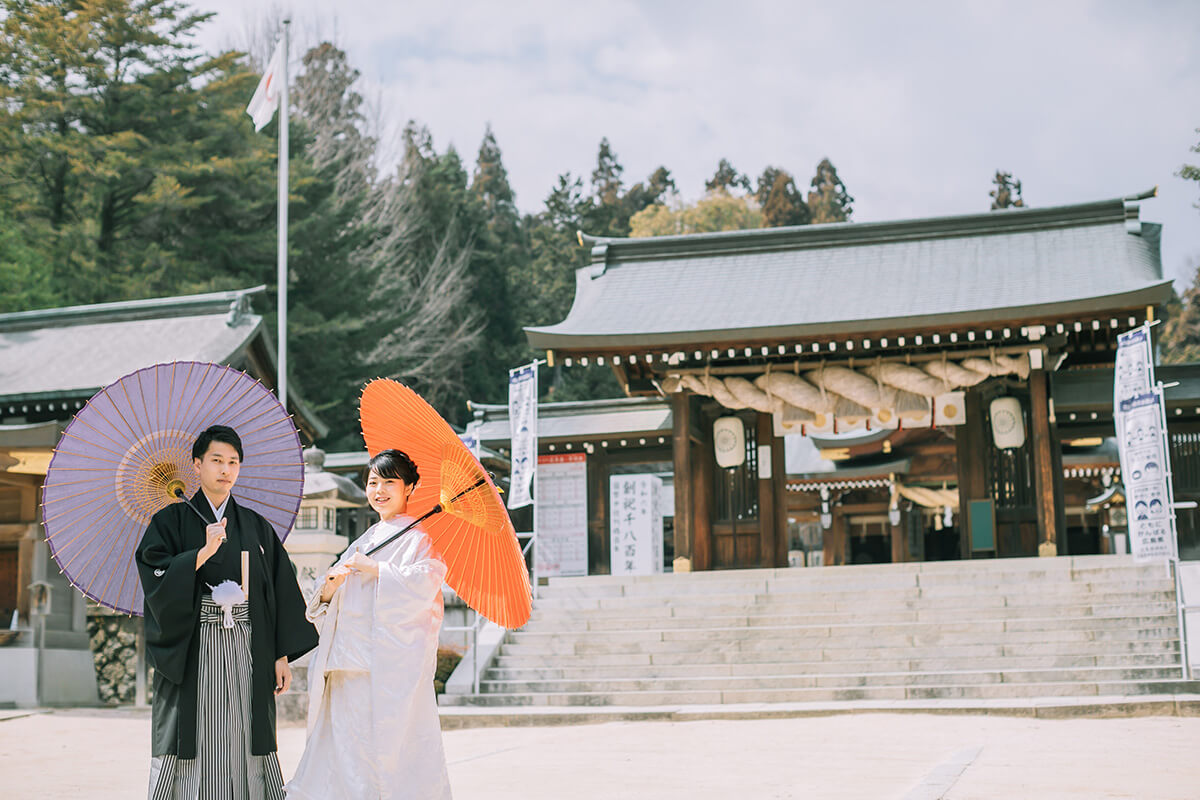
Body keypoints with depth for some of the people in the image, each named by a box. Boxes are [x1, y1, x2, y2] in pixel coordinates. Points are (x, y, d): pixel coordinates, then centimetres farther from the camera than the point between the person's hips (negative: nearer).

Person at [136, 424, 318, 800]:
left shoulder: (256, 527, 12)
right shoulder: (171, 521, 5)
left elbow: (281, 591, 10)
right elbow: (156, 579, -8)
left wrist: (282, 656, 4)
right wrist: (204, 552, -20)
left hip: (247, 655, 2)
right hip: (192, 653, -2)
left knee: (244, 747, 0)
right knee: (193, 749, -5)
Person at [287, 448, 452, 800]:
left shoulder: (420, 537, 4)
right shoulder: (364, 541, 24)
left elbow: (424, 583, -15)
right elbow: (320, 609, 19)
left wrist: (372, 568, -11)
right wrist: (329, 588, -3)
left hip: (395, 664, -6)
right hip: (349, 665, 6)